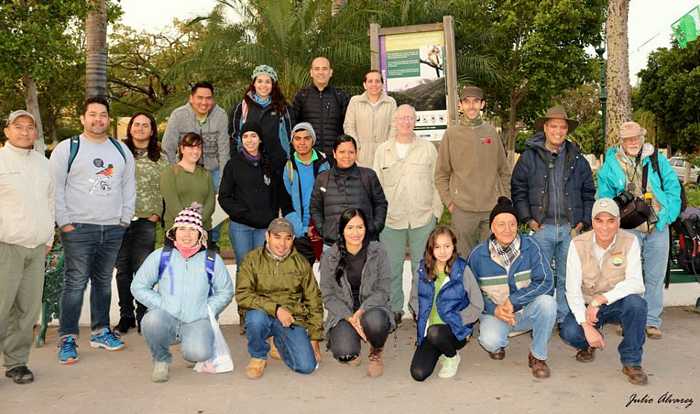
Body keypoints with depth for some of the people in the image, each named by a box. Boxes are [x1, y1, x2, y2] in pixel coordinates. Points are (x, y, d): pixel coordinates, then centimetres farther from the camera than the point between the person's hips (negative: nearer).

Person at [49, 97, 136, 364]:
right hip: (78, 229, -4)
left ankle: (101, 331, 24)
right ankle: (67, 339, 4)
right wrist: (65, 222, -9)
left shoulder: (121, 150, 13)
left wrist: (125, 219, 7)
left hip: (113, 229, 4)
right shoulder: (67, 149, 0)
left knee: (104, 282, 12)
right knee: (75, 284, -5)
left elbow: (129, 186, 15)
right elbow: (56, 188, -3)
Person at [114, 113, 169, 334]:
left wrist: (158, 213, -2)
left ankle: (143, 316, 11)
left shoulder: (161, 159, 8)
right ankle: (126, 315, 17)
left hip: (146, 221, 0)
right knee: (123, 269, 6)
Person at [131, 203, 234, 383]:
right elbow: (138, 286, 8)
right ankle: (161, 360, -2)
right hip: (166, 319, 1)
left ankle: (194, 349, 14)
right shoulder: (160, 256, 4)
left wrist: (207, 310, -3)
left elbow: (226, 291, 11)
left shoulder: (212, 260, 4)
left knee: (198, 354, -29)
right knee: (151, 321, -35)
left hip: (197, 321, 0)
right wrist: (161, 304, -5)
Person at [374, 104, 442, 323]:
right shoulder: (383, 150, 8)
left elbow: (436, 182, 7)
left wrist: (436, 211, 2)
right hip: (391, 219, 1)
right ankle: (394, 309, 21)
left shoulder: (428, 148, 6)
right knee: (391, 267, 7)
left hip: (423, 218, -1)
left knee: (422, 267, 6)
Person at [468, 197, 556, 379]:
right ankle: (497, 344, 11)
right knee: (490, 341, -32)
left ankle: (538, 357, -6)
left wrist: (513, 300, -23)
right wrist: (494, 309, -18)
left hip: (527, 311, 1)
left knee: (547, 302, -31)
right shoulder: (478, 255, -7)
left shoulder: (530, 246, -9)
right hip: (494, 313, -1)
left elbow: (546, 282, -15)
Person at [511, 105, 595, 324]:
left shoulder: (577, 159, 10)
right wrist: (528, 219, -4)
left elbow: (589, 193, 14)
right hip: (542, 227, -2)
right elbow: (518, 189, 3)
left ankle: (564, 318, 20)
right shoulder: (529, 157, 2)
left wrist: (584, 221, 5)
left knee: (567, 277, 8)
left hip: (570, 228, 2)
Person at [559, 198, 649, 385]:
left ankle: (631, 361, -11)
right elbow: (572, 289, -17)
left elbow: (635, 282, -24)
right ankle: (589, 344, 13)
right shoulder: (578, 244, -13)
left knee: (636, 303, -34)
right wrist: (586, 325, -28)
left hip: (619, 304, 0)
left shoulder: (630, 242, -13)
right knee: (568, 332, -28)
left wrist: (600, 299, -35)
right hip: (587, 306, 0)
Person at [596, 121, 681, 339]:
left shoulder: (658, 160, 7)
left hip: (657, 226, 1)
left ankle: (651, 321, 16)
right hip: (628, 228, -1)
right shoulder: (611, 163, 4)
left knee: (654, 276, 6)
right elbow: (605, 195, 7)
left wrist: (667, 216, -4)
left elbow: (673, 188, 7)